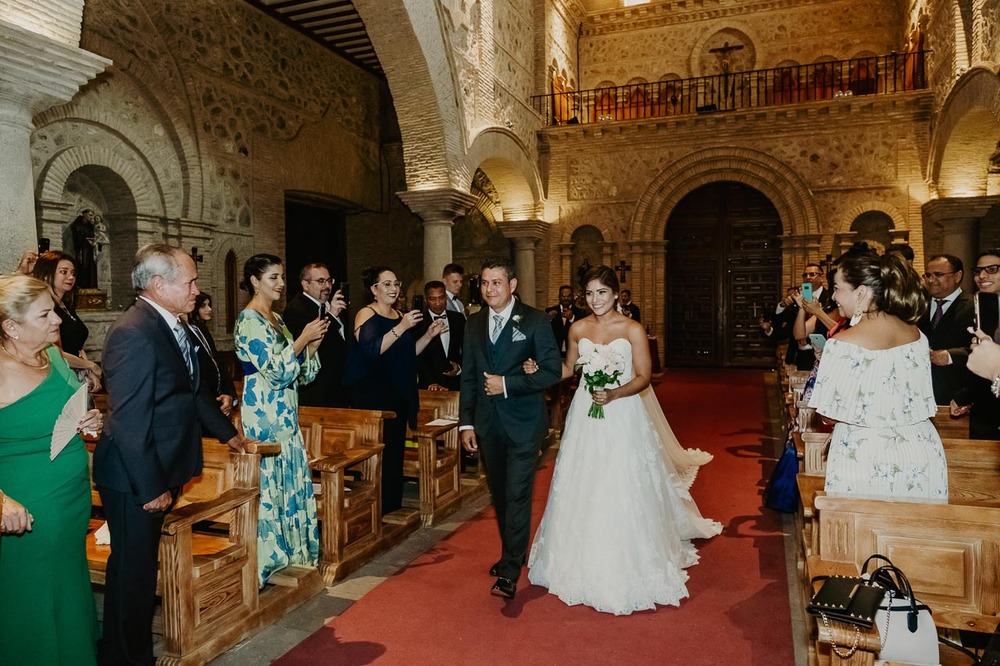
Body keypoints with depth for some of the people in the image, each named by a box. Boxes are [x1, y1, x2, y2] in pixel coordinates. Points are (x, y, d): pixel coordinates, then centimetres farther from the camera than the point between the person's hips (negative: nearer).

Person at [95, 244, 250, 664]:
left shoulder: (171, 326, 8)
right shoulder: (134, 332, -22)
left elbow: (190, 392, 20)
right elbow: (129, 420, -24)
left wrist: (227, 432, 25)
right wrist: (150, 487, -21)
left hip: (161, 471, 9)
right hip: (135, 478, -9)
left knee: (142, 566, 21)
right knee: (132, 570, 7)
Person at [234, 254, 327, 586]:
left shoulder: (276, 319, 14)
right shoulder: (249, 320, -12)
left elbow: (299, 371, 14)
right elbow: (275, 371, -20)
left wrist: (313, 343, 0)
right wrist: (303, 338, -17)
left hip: (285, 412, 9)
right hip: (263, 412, -9)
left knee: (291, 479, 13)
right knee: (269, 480, -1)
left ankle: (289, 549, 26)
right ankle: (268, 558, 12)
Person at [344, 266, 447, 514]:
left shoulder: (399, 316, 15)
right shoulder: (366, 314, -7)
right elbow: (371, 350, -24)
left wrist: (430, 334, 8)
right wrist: (402, 327, -26)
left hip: (399, 396, 8)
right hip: (372, 397, -7)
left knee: (396, 451, 11)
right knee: (377, 453, -7)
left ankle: (392, 507, 21)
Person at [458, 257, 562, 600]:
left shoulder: (535, 321, -7)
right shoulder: (474, 323, 7)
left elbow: (552, 371, -12)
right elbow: (468, 376, 9)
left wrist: (507, 384, -18)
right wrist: (466, 422, 5)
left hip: (523, 423, -5)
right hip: (488, 424, 5)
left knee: (517, 495, -4)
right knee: (499, 494, 16)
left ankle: (509, 572, 5)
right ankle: (513, 553, 35)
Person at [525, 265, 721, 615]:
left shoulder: (633, 330, -7)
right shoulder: (578, 329, 4)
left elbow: (643, 377, -8)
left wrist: (613, 394, -23)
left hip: (622, 416, -4)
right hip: (585, 416, 4)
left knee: (621, 491, -1)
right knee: (582, 489, 10)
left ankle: (624, 568, 18)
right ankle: (584, 563, 29)